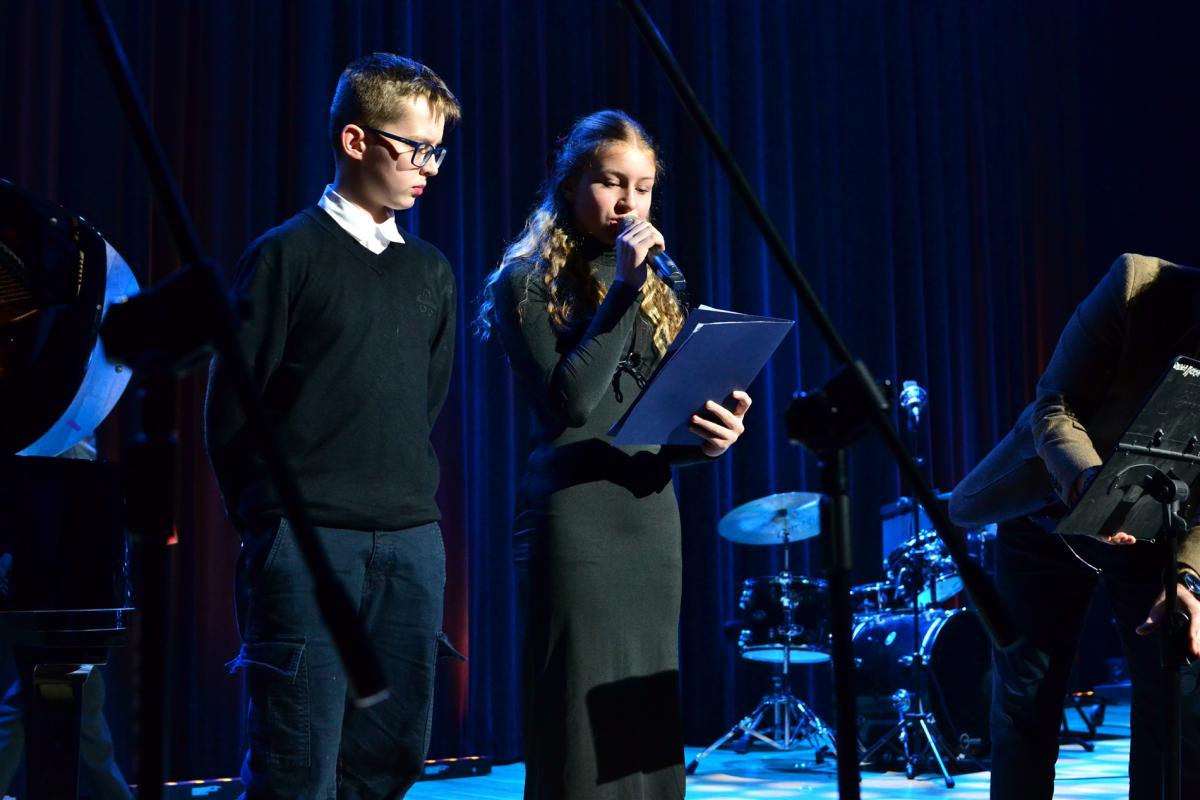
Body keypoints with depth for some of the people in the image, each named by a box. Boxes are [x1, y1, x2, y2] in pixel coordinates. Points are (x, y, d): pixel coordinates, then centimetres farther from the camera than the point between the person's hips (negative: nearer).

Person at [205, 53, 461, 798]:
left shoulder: (431, 272, 13)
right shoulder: (288, 255, -3)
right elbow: (232, 405, -3)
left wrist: (412, 499, 11)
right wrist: (266, 517, 2)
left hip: (413, 541, 6)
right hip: (310, 540, -5)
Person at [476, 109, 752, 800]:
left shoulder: (654, 288, 16)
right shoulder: (528, 282, -2)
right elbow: (570, 402, -16)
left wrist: (707, 437, -6)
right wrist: (622, 288, -14)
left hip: (654, 517, 6)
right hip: (575, 519, -6)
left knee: (651, 726, 9)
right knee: (584, 729, -4)